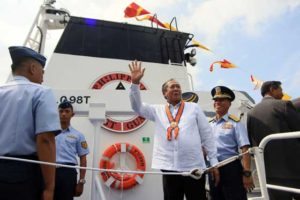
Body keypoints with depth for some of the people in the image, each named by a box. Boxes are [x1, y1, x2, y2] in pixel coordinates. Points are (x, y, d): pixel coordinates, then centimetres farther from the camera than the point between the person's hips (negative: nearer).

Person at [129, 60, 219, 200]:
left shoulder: (194, 108, 9)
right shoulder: (158, 111, 12)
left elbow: (207, 135, 7)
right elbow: (137, 107, 4)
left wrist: (214, 162, 4)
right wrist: (135, 83, -8)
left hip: (194, 166, -1)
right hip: (169, 167, 1)